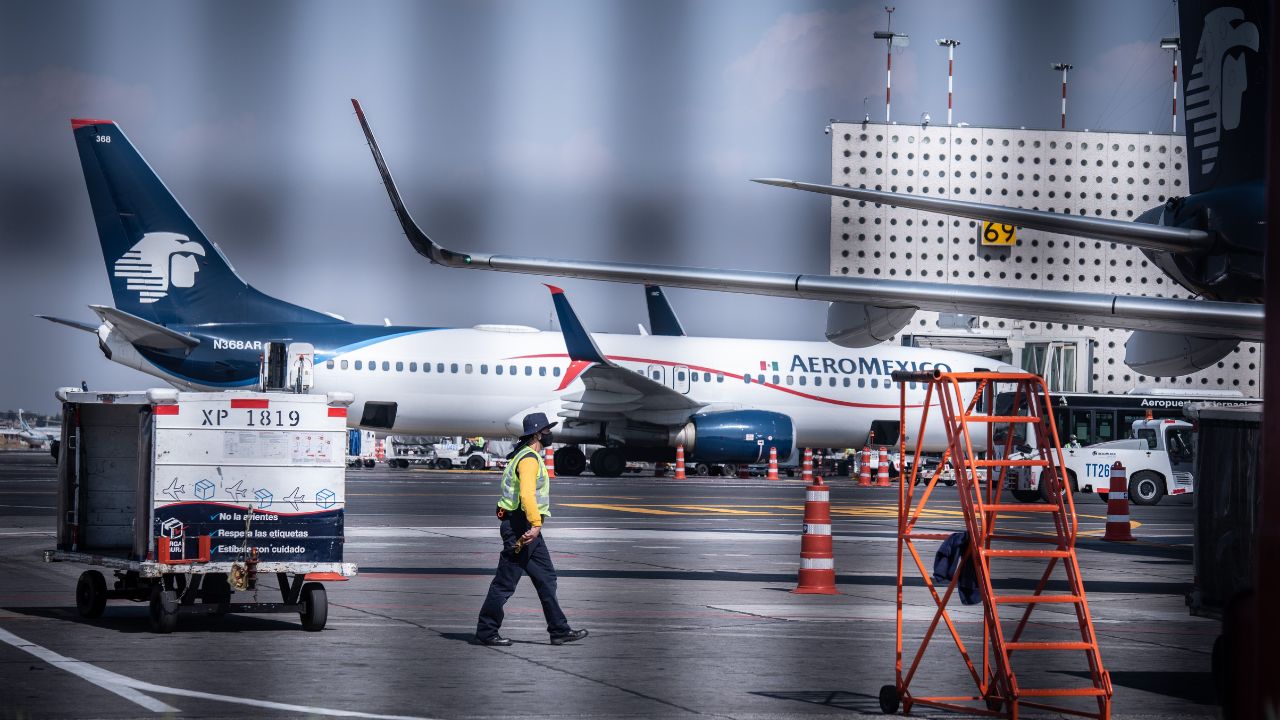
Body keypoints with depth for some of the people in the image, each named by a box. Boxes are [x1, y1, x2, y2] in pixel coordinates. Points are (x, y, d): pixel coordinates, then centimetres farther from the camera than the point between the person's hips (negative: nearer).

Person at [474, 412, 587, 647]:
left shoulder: (531, 457, 17)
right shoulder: (529, 459, -16)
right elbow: (527, 494, -30)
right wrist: (536, 524, -37)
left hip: (528, 529, 11)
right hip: (520, 528, -11)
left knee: (546, 578, 9)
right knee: (505, 582, -3)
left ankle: (559, 630, 11)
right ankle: (486, 632, 4)